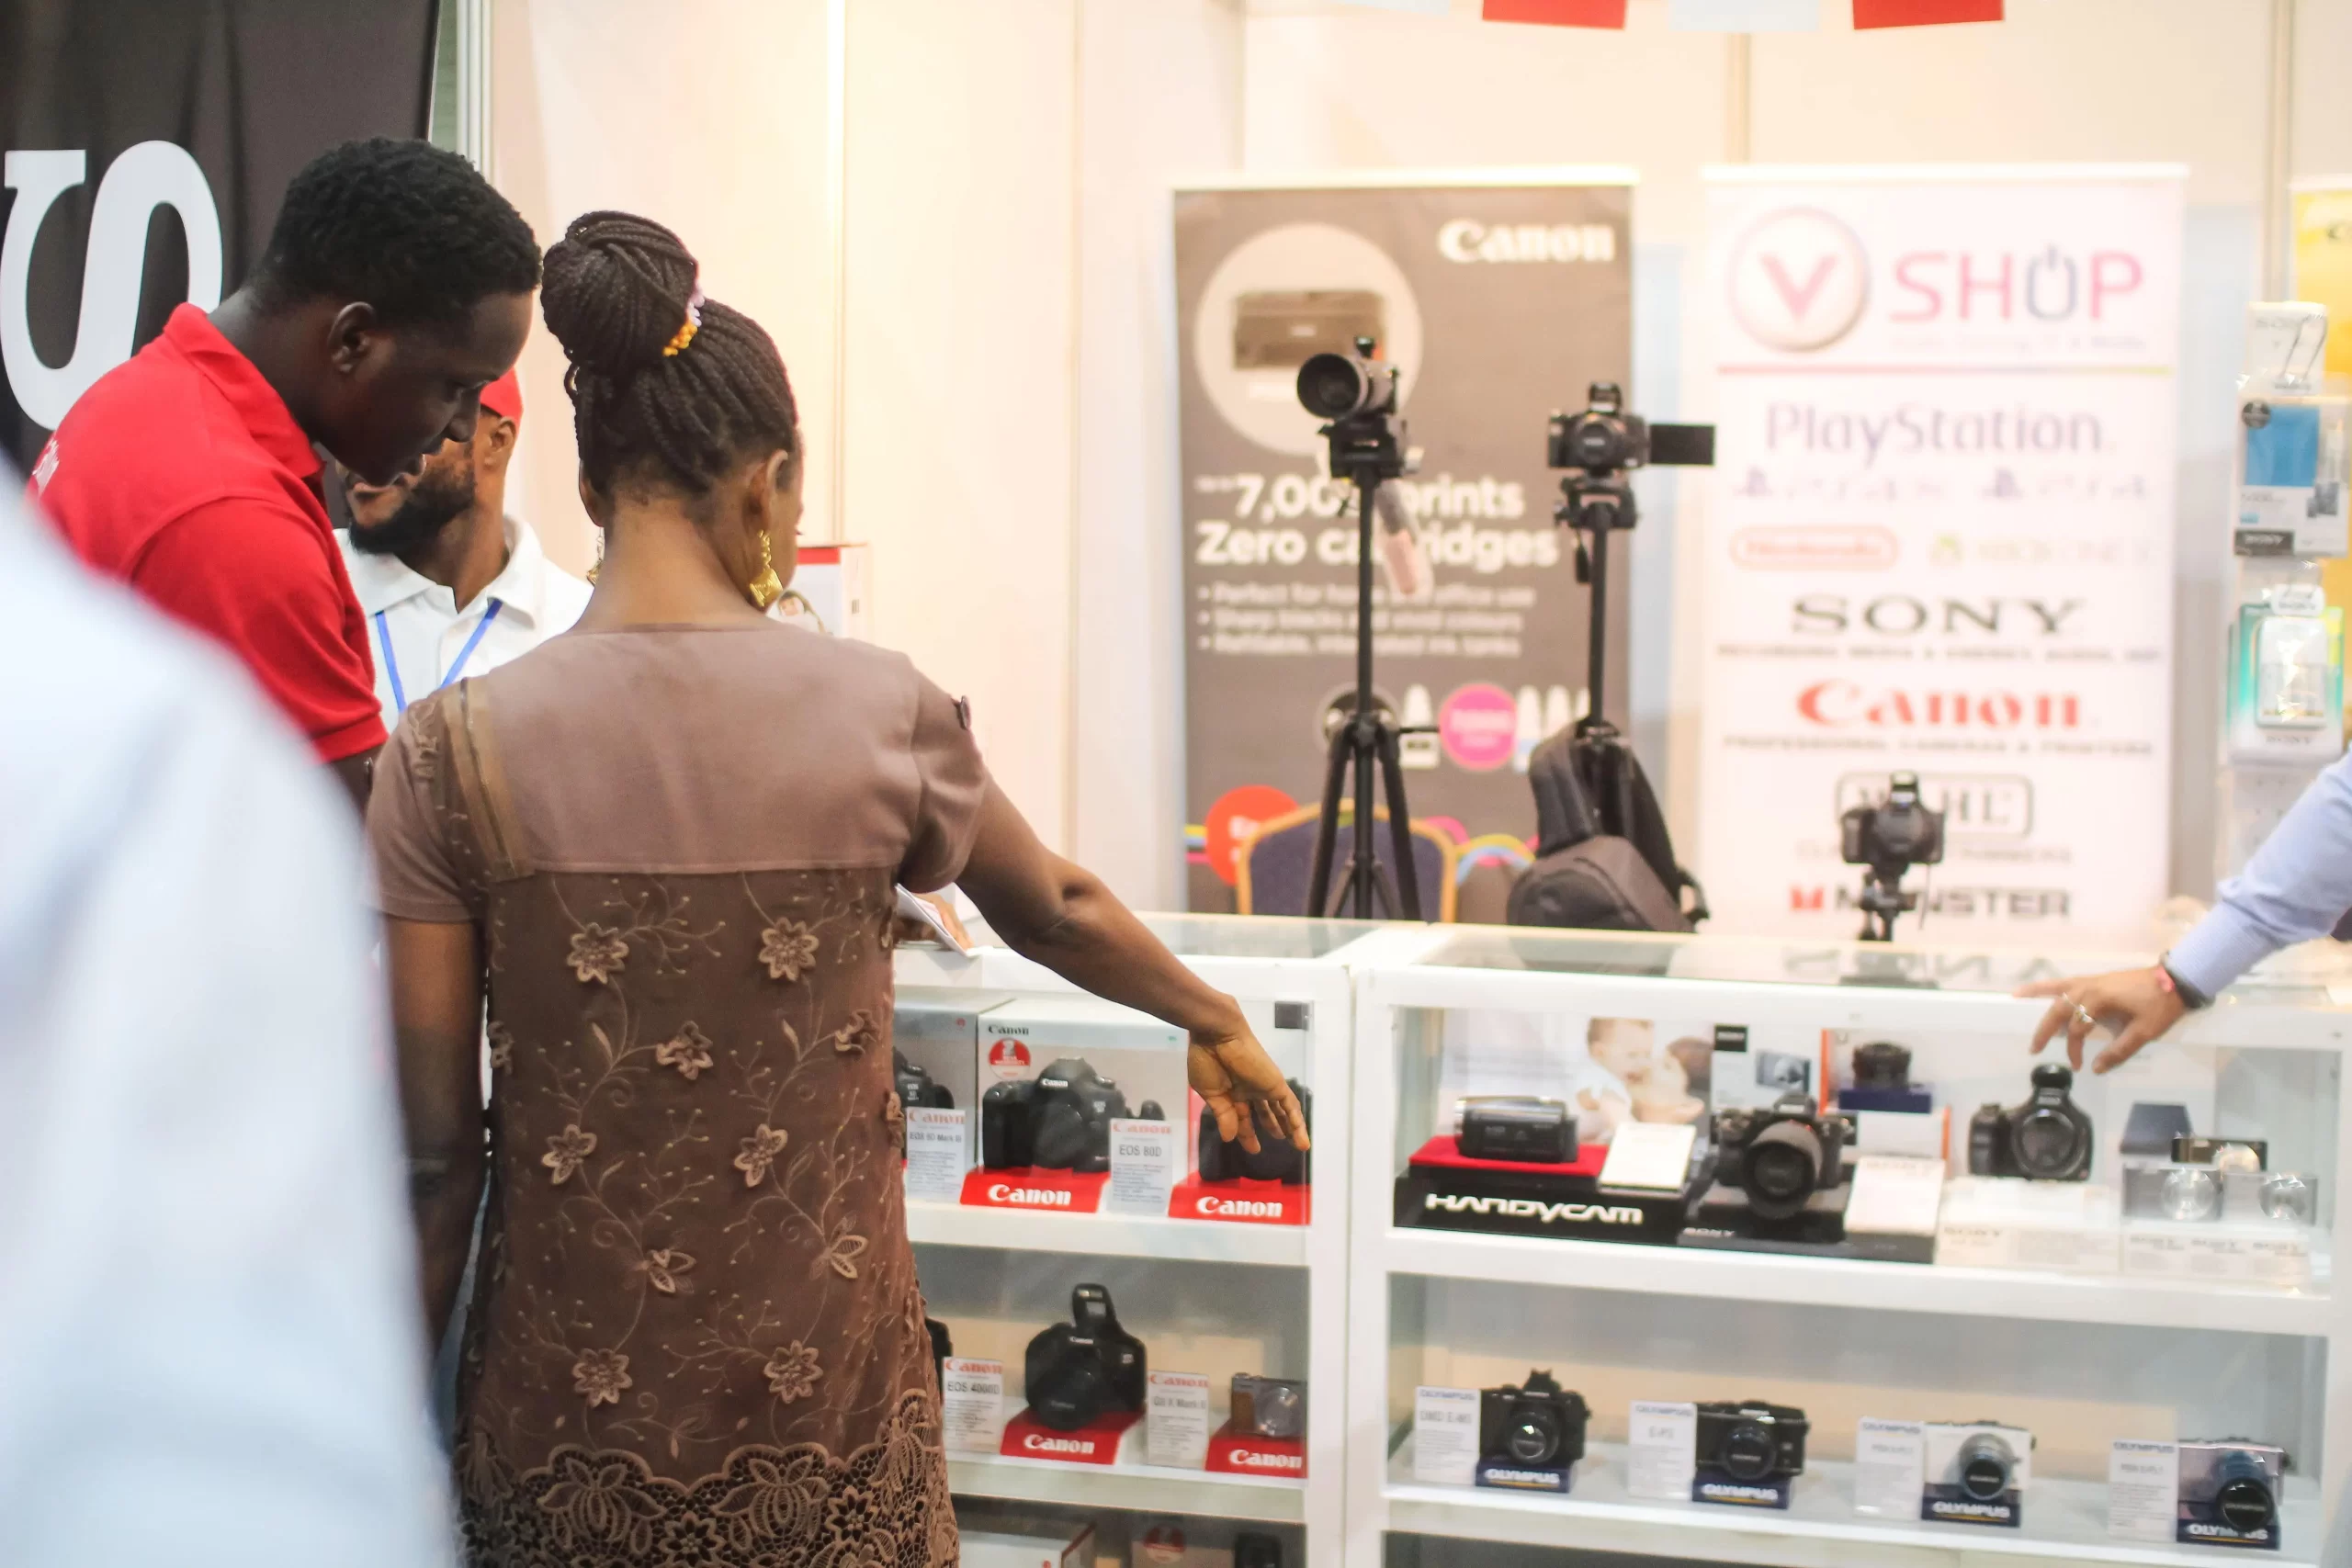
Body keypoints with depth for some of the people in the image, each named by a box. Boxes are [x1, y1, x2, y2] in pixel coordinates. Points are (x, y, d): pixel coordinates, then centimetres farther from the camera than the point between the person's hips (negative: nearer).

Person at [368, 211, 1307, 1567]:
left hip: (574, 1403, 0)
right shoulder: (882, 713, -6)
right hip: (820, 1404, 1)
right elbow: (1059, 913, 13)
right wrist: (1218, 1025, 33)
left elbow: (436, 1144, -7)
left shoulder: (456, 752, -9)